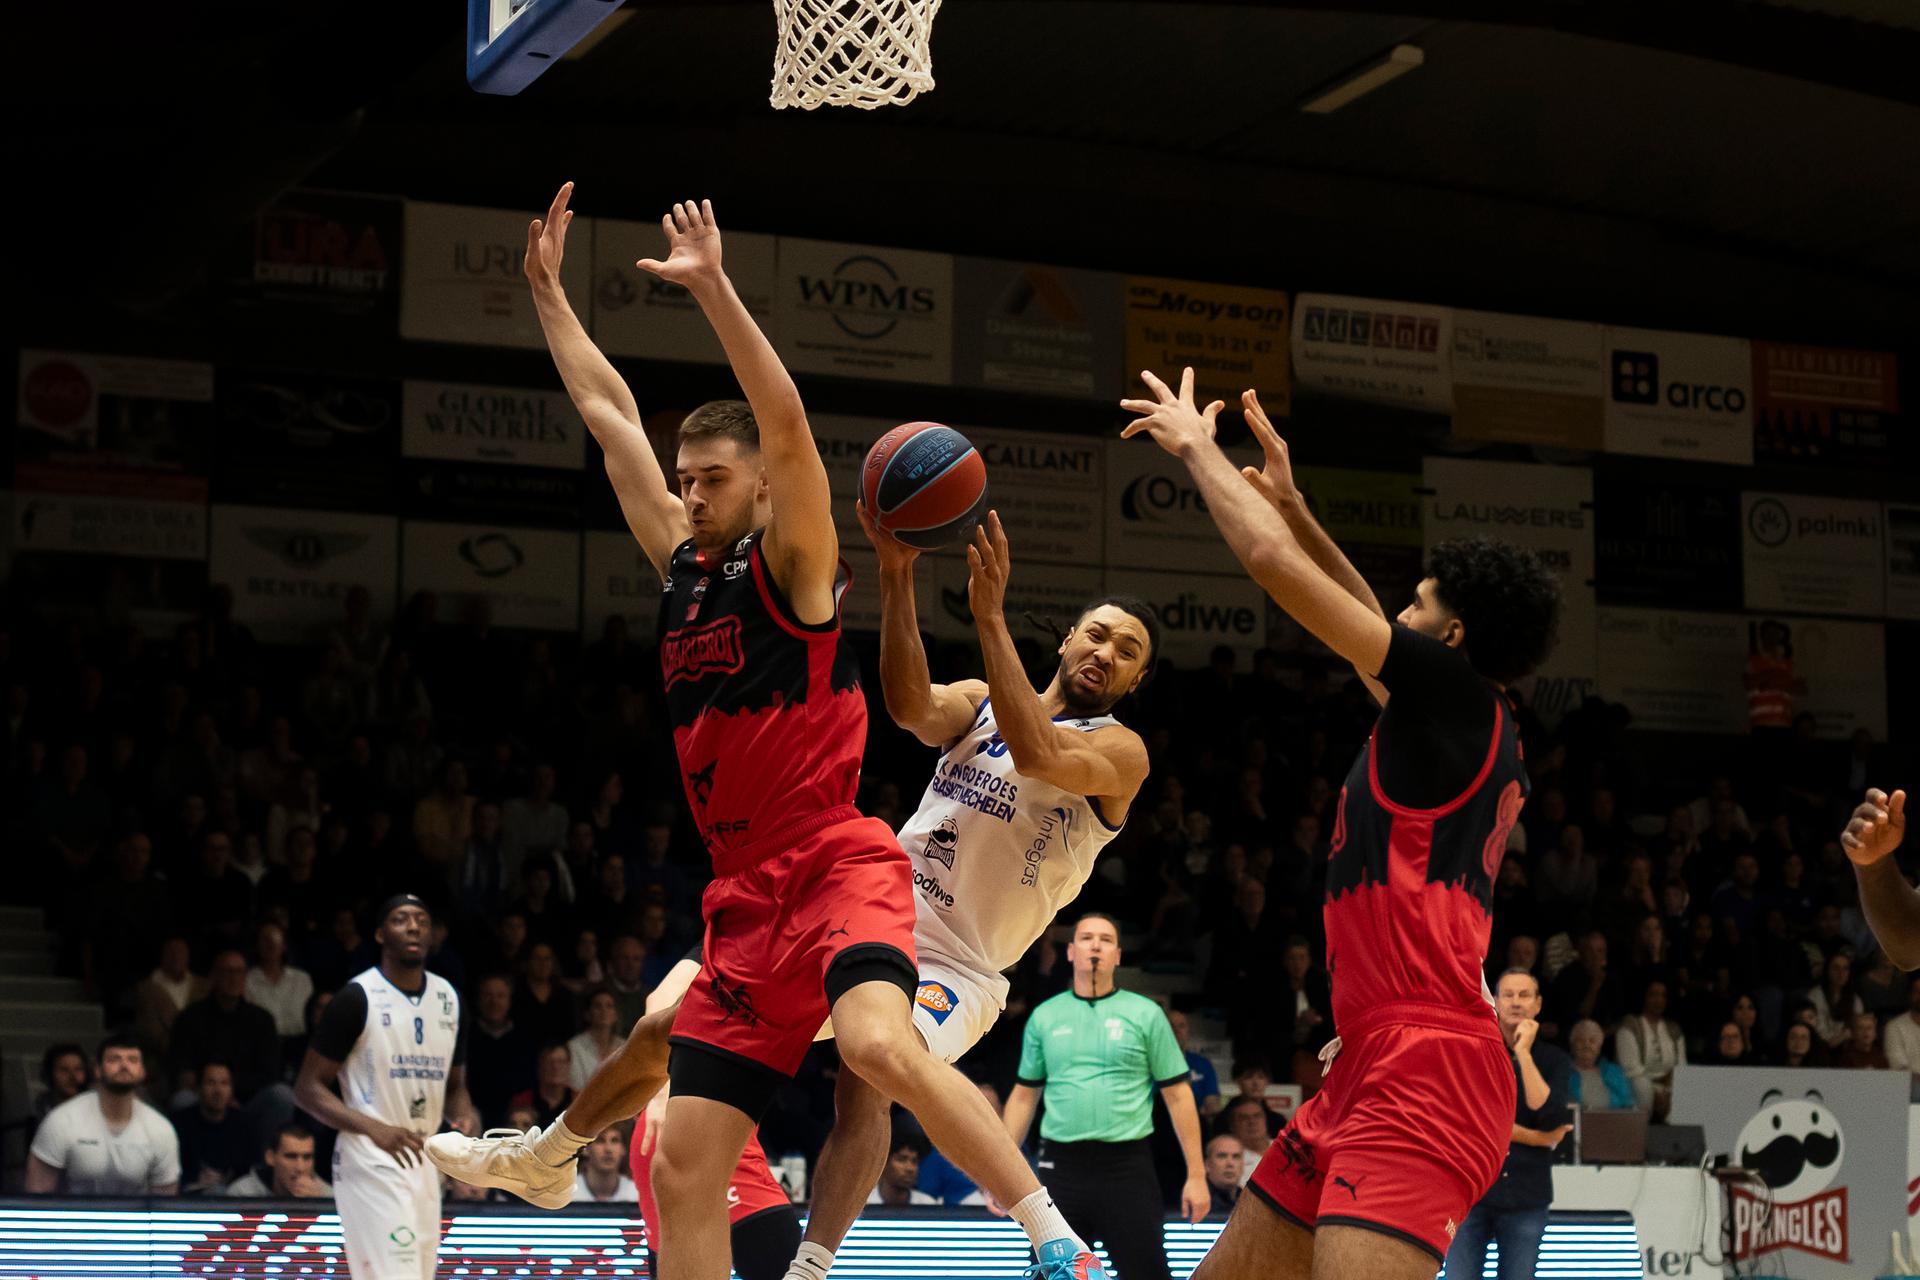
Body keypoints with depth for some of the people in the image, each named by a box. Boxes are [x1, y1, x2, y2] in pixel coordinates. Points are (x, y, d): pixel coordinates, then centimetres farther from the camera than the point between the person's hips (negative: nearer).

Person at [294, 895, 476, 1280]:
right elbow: (308, 1088, -9)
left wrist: (463, 1117, -3)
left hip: (424, 1163, 7)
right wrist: (375, 1128, -23)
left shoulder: (448, 998, 11)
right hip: (371, 1163, -7)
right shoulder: (357, 998, -9)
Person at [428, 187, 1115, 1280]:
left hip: (837, 864, -7)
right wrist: (548, 289, 23)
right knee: (685, 1169, 1)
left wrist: (715, 288, -24)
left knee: (879, 1041, -35)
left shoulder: (793, 564, -1)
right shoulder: (683, 567, 16)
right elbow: (609, 411, 21)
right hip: (746, 896, 7)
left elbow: (787, 424, -18)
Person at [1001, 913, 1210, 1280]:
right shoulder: (1044, 1016, 10)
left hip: (1128, 1168, -2)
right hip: (1060, 1166, 2)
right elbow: (1024, 1095, 16)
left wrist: (1196, 1174, -1)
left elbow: (1178, 1095, 3)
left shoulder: (1145, 1014, 3)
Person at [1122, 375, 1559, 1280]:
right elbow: (1372, 633, 38)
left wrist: (1196, 445, 6)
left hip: (1423, 1074, -10)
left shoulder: (1457, 691, -6)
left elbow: (1273, 562, -9)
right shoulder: (1475, 728, 20)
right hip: (1372, 1070, 10)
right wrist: (1292, 504, 38)